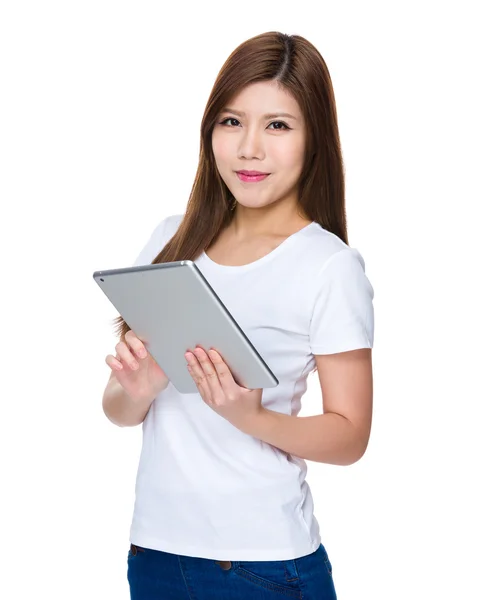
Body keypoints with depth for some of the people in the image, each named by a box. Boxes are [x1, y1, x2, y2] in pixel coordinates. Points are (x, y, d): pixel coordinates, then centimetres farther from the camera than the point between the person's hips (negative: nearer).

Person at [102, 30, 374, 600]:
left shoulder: (331, 267, -10)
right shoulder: (172, 241, 4)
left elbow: (349, 435, -8)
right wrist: (135, 391, -15)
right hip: (154, 547, 4)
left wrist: (251, 417, -24)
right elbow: (118, 412, 7)